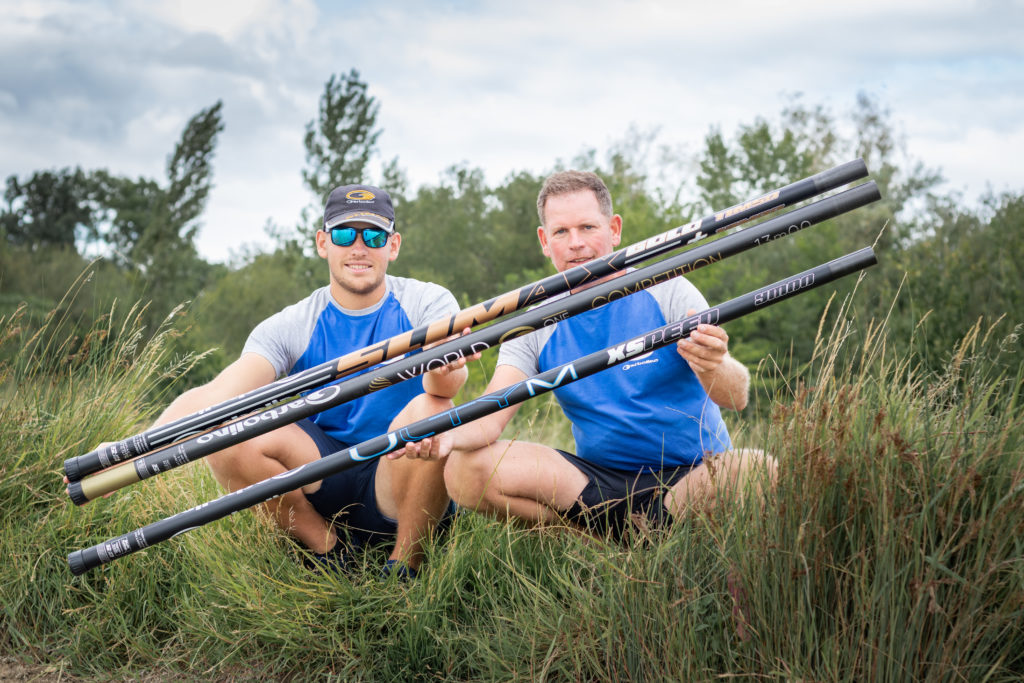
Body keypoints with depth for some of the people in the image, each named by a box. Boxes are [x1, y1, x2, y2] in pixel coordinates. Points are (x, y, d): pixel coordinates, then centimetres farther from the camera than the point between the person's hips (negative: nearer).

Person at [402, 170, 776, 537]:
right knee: (466, 468, -18)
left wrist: (712, 368, -40)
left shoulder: (668, 292, -4)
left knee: (756, 470, -37)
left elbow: (737, 398, -15)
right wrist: (448, 436, -29)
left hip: (694, 475, -3)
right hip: (600, 479, 3)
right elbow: (490, 416, -5)